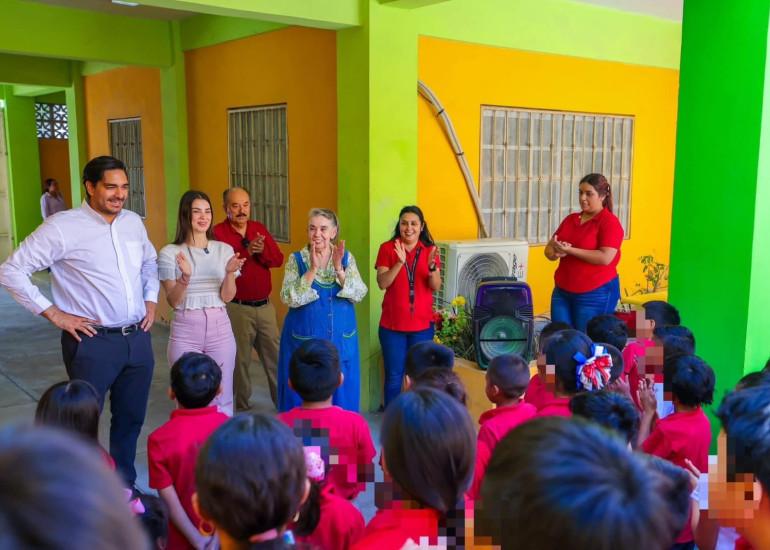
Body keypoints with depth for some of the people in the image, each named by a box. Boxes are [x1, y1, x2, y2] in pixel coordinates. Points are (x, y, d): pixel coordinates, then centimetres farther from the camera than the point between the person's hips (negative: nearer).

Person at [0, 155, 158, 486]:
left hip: (138, 338, 6)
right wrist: (55, 315, -11)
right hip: (93, 343, -6)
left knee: (131, 419, 17)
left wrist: (151, 301, 11)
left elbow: (149, 262, 26)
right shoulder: (63, 227, -11)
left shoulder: (133, 222, 8)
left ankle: (124, 487, 34)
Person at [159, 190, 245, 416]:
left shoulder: (224, 249, 4)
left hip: (219, 327, 2)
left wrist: (230, 272, -18)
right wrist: (185, 277, -23)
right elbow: (173, 301, -5)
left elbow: (227, 297, 1)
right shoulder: (170, 252, -2)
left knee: (222, 400, 7)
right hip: (185, 330, -2)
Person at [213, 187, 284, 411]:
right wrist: (247, 251, -29)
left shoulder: (259, 228, 8)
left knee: (275, 355, 11)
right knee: (240, 359, 7)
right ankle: (242, 407, 21)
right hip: (237, 308, -5)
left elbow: (278, 259, 1)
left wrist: (262, 251, -18)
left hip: (265, 305, 5)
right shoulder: (218, 232, -8)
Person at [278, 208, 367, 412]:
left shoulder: (347, 258, 2)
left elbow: (359, 295, -8)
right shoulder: (296, 259, -3)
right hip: (304, 340, -1)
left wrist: (339, 269, -20)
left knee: (341, 391, 10)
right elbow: (289, 299, -14)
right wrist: (313, 270, -22)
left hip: (341, 339, 2)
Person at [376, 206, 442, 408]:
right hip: (392, 324, -2)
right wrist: (400, 262, -26)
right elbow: (382, 283, -13)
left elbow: (436, 287, -4)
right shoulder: (387, 248, -4)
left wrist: (432, 266, -23)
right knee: (394, 376, 5)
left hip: (422, 324, 2)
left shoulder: (430, 250, 2)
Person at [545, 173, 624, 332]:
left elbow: (605, 258, -20)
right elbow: (549, 249, 12)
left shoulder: (610, 222, -8)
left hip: (596, 295, -6)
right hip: (562, 292, 6)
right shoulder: (570, 219, 11)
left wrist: (570, 250, -20)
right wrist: (556, 252, -12)